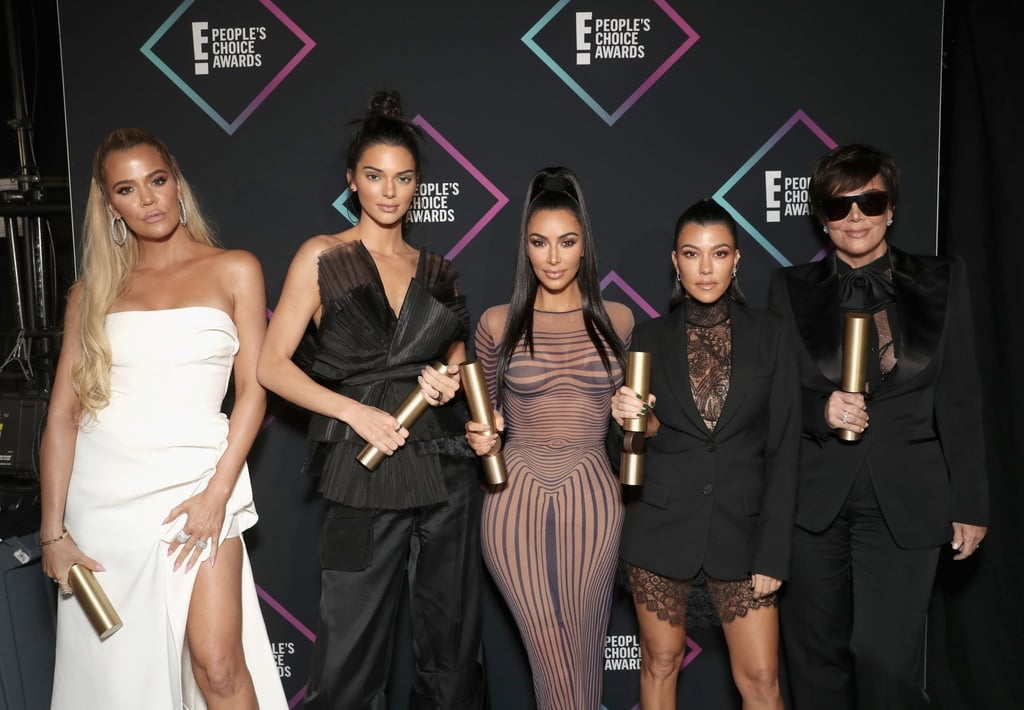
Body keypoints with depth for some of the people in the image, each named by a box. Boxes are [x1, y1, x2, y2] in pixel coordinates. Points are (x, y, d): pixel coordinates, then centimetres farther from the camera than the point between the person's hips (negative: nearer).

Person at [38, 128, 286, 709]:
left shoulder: (234, 270, 4)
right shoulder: (94, 290, 9)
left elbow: (253, 388, -1)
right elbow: (63, 412, 5)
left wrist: (218, 493, -10)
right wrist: (53, 531, 0)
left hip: (194, 481, -2)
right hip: (101, 493, 3)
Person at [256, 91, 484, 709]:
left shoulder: (435, 269, 10)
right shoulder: (323, 257, 0)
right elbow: (272, 366, -4)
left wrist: (450, 378, 0)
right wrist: (358, 412, -14)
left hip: (447, 470, 4)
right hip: (367, 475, -3)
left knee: (452, 643, 12)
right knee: (352, 654, 5)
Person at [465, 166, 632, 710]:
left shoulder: (616, 320, 4)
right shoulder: (498, 323, 1)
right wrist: (481, 438, -8)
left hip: (591, 500, 1)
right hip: (516, 501, -1)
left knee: (584, 654, 12)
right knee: (556, 662, 4)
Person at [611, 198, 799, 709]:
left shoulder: (767, 334, 0)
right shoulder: (651, 337, 2)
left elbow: (782, 450, -1)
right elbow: (648, 435, 8)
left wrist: (773, 553, -6)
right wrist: (631, 418, -16)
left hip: (739, 529, 0)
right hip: (660, 526, 1)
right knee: (660, 662, 11)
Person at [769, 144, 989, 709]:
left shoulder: (941, 281, 4)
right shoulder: (791, 288, 4)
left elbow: (959, 399, 4)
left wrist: (970, 504, 4)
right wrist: (819, 409, -17)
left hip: (904, 499, 0)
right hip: (813, 495, 1)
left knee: (885, 657, -5)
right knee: (817, 654, 11)